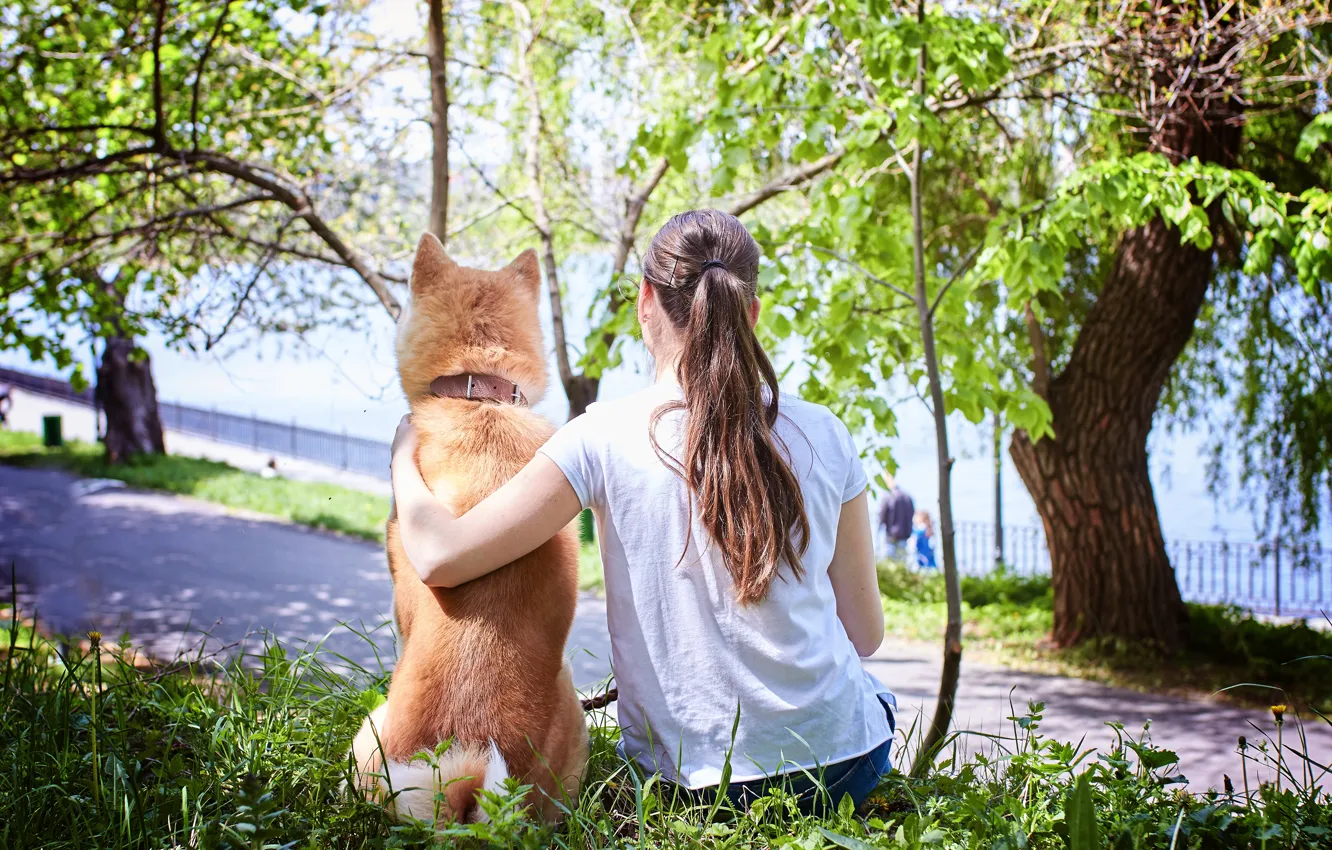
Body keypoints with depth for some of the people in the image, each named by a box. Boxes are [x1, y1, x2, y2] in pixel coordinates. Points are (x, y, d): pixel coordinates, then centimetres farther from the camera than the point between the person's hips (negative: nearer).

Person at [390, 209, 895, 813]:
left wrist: (405, 457, 6)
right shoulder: (822, 435, -6)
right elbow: (865, 634, 1)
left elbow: (440, 557, -14)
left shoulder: (605, 439, -13)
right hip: (844, 770, 0)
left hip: (689, 783, 0)